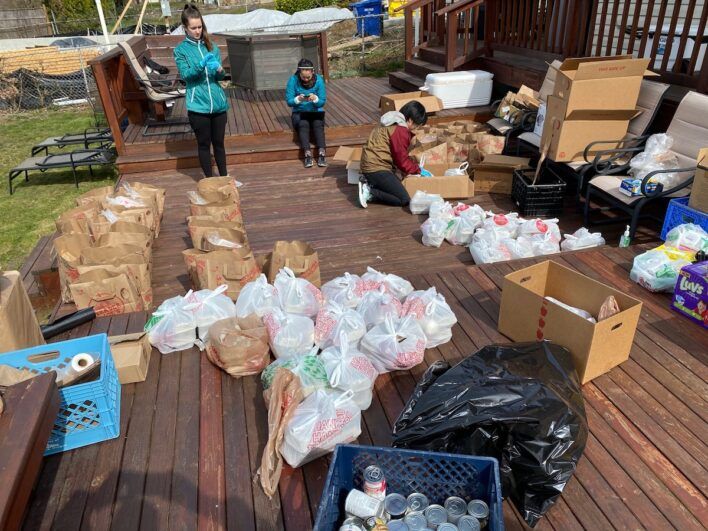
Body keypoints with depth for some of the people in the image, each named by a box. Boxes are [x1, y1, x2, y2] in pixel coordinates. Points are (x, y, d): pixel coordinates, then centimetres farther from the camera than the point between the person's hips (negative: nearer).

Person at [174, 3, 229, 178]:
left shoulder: (212, 46, 9)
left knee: (219, 143, 11)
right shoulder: (180, 50, 1)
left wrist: (219, 69, -15)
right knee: (204, 144, 6)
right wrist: (201, 65, -25)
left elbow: (221, 75, 8)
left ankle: (224, 177, 23)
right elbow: (185, 75, -10)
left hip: (218, 103, 3)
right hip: (198, 105, -3)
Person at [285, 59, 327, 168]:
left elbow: (323, 102, -6)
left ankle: (321, 153, -43)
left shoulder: (319, 80, -7)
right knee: (303, 124, -33)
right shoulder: (293, 80, -9)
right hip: (299, 113, -1)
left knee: (318, 124, -31)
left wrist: (315, 99, -28)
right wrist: (298, 99, -30)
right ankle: (308, 154, -46)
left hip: (316, 112, 1)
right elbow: (289, 101, -10)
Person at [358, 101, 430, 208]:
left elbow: (400, 155, 22)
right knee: (404, 200, -11)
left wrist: (415, 166, 17)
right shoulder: (400, 131, -17)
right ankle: (370, 193, -11)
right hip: (377, 169, -11)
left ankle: (369, 184, 6)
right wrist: (418, 170, 2)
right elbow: (401, 159, -12)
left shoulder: (394, 124, 15)